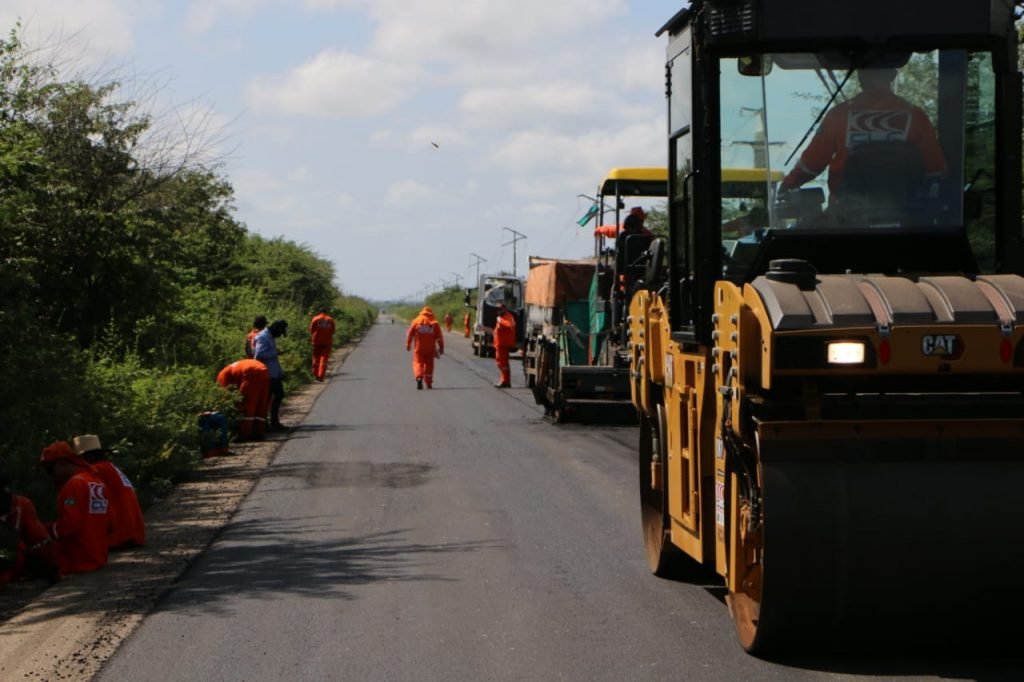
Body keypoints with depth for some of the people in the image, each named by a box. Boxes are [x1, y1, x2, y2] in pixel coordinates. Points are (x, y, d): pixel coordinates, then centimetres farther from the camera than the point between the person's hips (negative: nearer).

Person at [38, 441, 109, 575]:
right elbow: (106, 522, 17)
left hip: (77, 563, -9)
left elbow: (68, 525, -21)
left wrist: (44, 530, -6)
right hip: (97, 559, 9)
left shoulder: (74, 484, -15)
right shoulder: (98, 483, 13)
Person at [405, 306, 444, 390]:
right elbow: (439, 337, 0)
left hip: (419, 348, -1)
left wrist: (408, 344, 13)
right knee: (429, 364, 14)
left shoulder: (416, 321, -1)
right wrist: (441, 348, 7)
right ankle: (429, 383, 18)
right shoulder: (434, 323, 0)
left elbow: (410, 334, 2)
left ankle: (419, 377, -28)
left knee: (418, 363, -1)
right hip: (430, 348, 1)